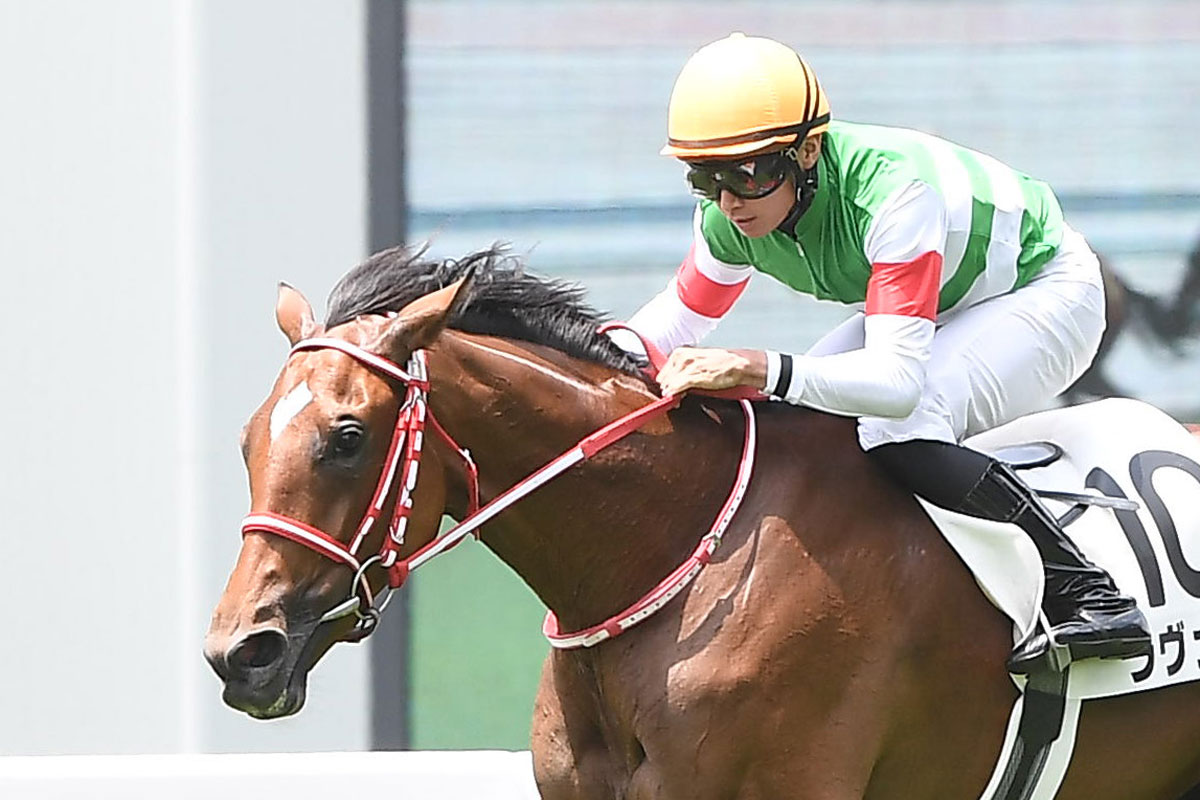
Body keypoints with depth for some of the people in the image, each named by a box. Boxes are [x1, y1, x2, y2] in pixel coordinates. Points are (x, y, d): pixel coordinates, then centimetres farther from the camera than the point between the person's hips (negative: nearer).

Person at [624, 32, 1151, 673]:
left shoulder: (892, 191, -39)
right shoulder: (730, 214, -17)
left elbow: (899, 379, -45)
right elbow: (679, 317, 1)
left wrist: (761, 369, -58)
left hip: (1045, 293, -8)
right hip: (932, 308, 8)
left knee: (897, 431, -31)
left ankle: (1086, 592, -26)